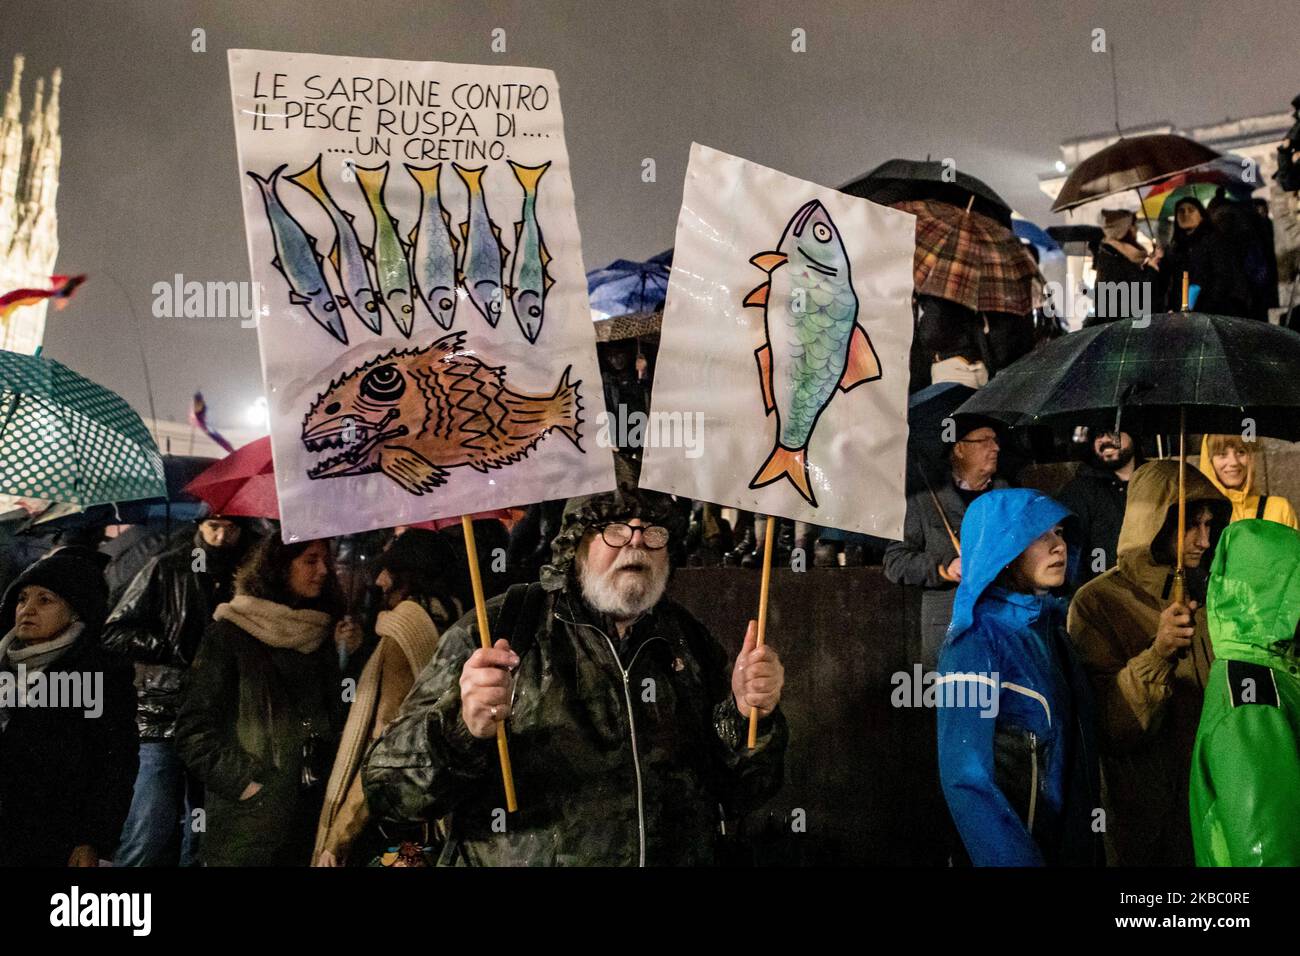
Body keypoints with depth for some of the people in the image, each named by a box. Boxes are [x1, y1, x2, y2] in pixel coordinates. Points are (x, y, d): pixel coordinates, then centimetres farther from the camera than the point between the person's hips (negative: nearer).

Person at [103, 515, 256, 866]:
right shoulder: (168, 569, 2)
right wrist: (180, 651, -8)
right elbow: (116, 633, 0)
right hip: (164, 717, -3)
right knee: (148, 841, -9)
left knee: (201, 843, 9)